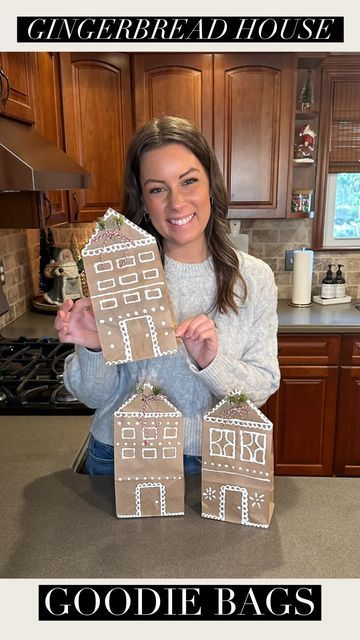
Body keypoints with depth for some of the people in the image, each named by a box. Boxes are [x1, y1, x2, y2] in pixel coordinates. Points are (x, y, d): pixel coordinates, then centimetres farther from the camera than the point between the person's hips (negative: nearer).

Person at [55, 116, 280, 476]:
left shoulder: (254, 278, -11)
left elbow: (263, 387, -9)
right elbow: (96, 396, -8)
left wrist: (211, 362, -27)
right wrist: (94, 349, -28)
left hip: (210, 460, 0)